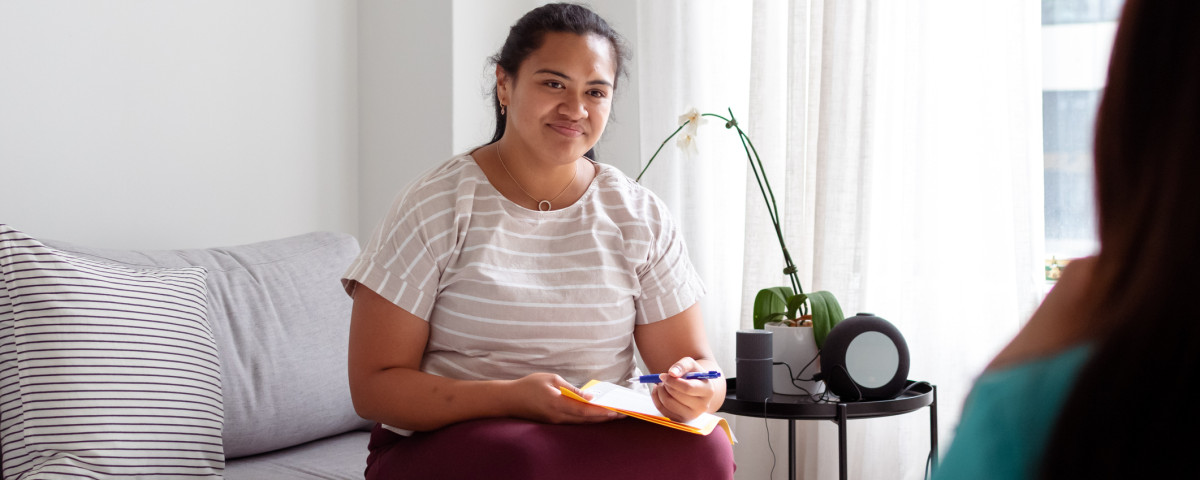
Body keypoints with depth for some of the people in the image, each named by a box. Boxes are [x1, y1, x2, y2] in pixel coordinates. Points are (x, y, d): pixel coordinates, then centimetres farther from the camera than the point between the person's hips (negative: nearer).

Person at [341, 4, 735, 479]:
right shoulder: (433, 209, -5)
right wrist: (513, 397, -24)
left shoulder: (640, 216, 6)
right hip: (448, 440, -3)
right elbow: (373, 387, -9)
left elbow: (696, 361, 6)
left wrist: (697, 393, -22)